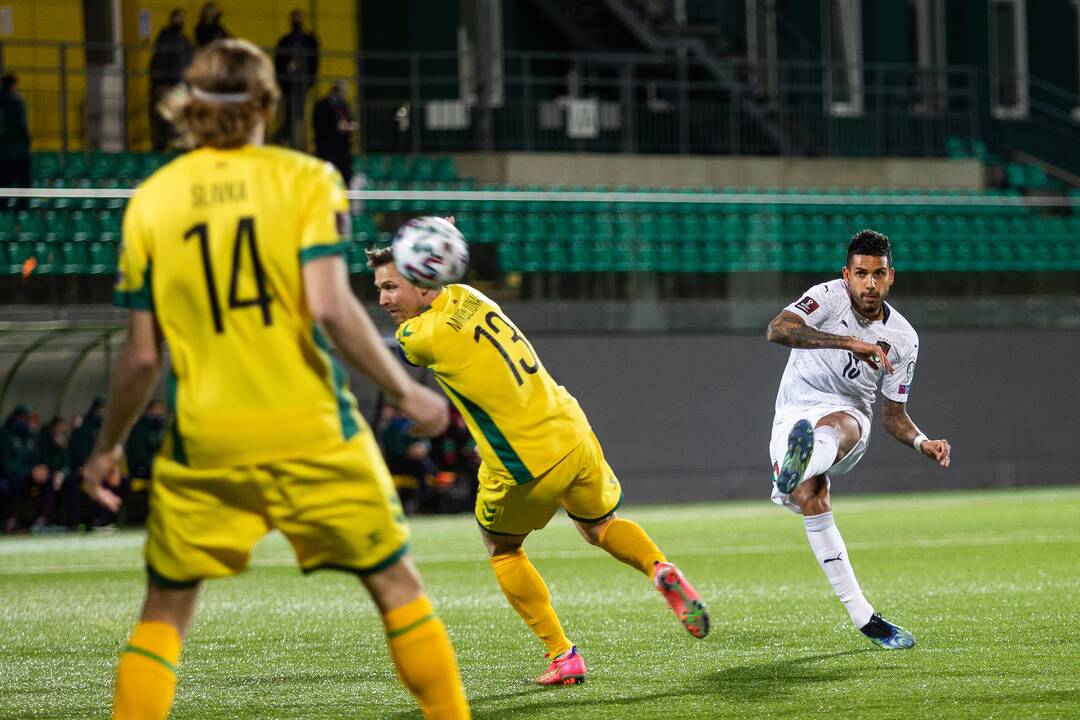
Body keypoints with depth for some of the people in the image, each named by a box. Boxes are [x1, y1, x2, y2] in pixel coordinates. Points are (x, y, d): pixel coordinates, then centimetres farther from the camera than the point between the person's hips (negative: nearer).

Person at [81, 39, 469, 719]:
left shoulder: (151, 200, 2)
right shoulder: (307, 179, -3)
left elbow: (142, 355, 2)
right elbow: (330, 308, -16)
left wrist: (108, 446, 16)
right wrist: (405, 390, -4)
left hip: (204, 442, 2)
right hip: (311, 433, -1)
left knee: (165, 609, 13)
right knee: (395, 582, 12)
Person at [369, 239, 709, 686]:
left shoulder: (421, 337, -16)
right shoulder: (466, 296, 3)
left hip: (526, 467, -6)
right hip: (573, 436, 6)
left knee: (501, 549, 22)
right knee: (599, 525, 31)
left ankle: (562, 657, 16)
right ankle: (661, 570, 0)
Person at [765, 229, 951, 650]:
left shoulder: (902, 338, 1)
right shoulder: (829, 297, -8)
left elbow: (893, 414, 9)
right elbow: (778, 329, -28)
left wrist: (922, 443, -12)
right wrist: (849, 342, -37)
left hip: (847, 414, 1)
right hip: (794, 413, -1)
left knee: (839, 428, -38)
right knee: (810, 498, -27)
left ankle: (797, 467, -78)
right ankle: (863, 618, -23)